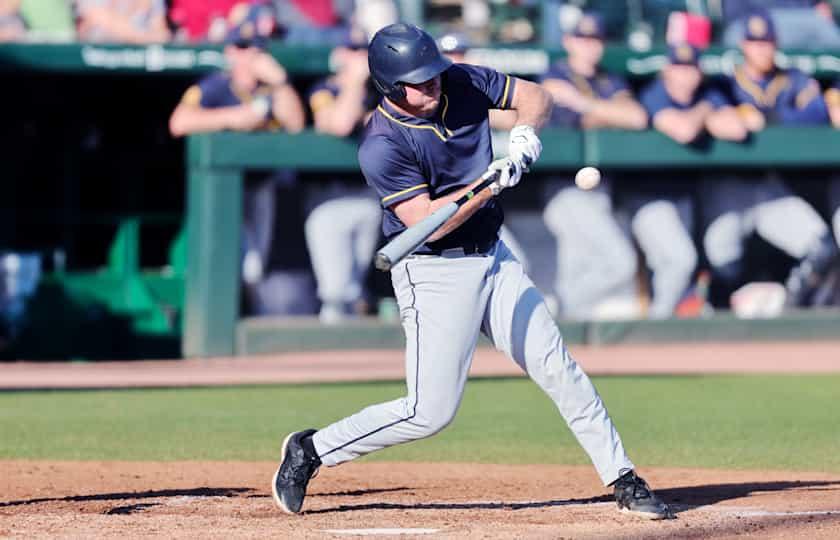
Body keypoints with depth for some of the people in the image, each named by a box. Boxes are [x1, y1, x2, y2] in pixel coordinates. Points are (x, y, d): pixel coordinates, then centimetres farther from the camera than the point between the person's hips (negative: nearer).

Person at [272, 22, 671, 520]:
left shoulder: (463, 84, -5)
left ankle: (623, 480, 10)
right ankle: (310, 451, 10)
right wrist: (493, 183, -30)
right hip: (435, 273, -6)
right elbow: (427, 222, -26)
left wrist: (526, 134, -14)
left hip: (493, 257, 6)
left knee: (557, 367, 3)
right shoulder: (382, 147, -22)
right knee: (430, 412, -6)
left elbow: (535, 96, 7)